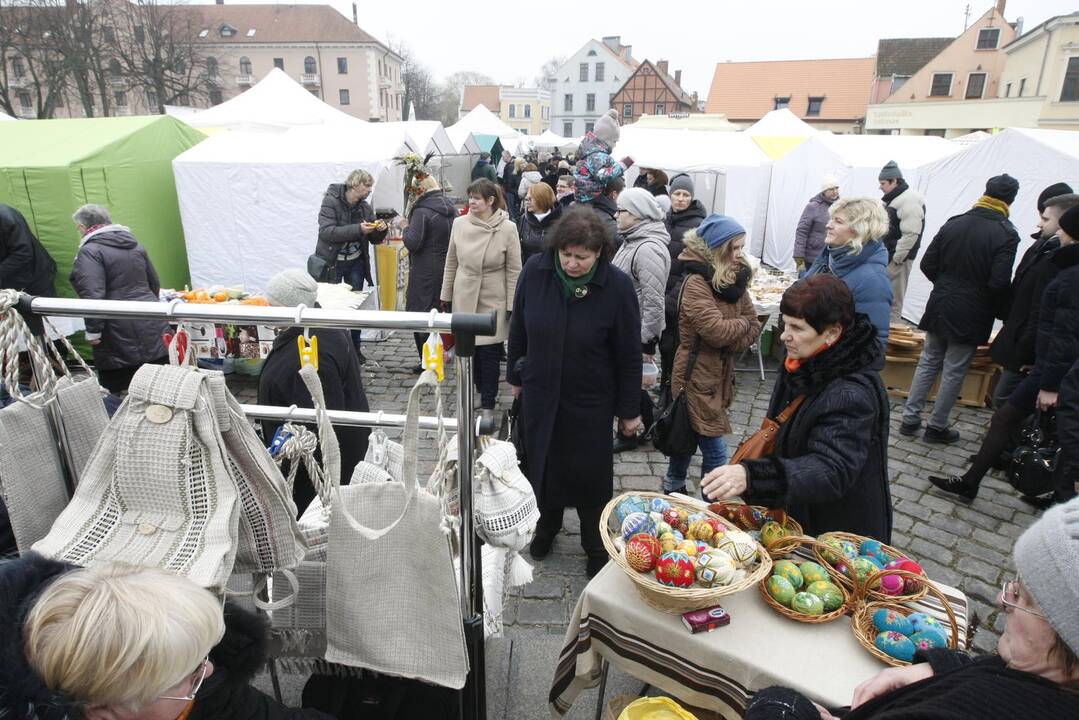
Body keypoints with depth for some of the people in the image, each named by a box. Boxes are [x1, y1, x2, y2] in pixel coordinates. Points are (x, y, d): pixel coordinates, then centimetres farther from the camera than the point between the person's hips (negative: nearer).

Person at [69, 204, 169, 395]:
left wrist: (93, 332, -11)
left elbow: (93, 296, -17)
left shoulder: (90, 252, -8)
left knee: (117, 391, 1)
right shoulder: (135, 245, 15)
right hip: (153, 330, 7)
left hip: (120, 336, -7)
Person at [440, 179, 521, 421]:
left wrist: (512, 306, -6)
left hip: (493, 301, -3)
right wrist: (446, 295, 10)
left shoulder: (507, 228, -9)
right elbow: (451, 262, 8)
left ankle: (488, 406, 13)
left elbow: (513, 270, -5)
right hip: (464, 298, 3)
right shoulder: (459, 224, 0)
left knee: (489, 353, 0)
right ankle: (483, 391, 31)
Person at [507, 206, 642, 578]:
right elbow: (518, 328, 3)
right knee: (542, 464, 19)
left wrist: (629, 410, -5)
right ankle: (546, 525, 46)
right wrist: (515, 375, 11)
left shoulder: (617, 286, -19)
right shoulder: (535, 271, -12)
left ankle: (596, 546, 35)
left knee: (590, 475, 11)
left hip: (590, 402, -2)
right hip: (539, 394, 3)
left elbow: (629, 355, -11)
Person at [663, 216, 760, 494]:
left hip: (720, 373, 8)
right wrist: (742, 323, -7)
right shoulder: (696, 283, -18)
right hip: (698, 376, -8)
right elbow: (716, 330, -26)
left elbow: (754, 327, 6)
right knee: (715, 453, -5)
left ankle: (674, 487, 39)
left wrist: (731, 344, -13)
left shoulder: (734, 280, 7)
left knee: (688, 435, 22)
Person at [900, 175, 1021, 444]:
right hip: (971, 316, -4)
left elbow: (927, 264, 1)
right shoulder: (1007, 234, -14)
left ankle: (910, 418, 18)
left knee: (928, 363, 15)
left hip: (939, 307, 4)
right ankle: (936, 426, 16)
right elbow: (999, 283, -19)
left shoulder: (954, 223, 0)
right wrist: (1000, 310, 0)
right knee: (954, 372, 7)